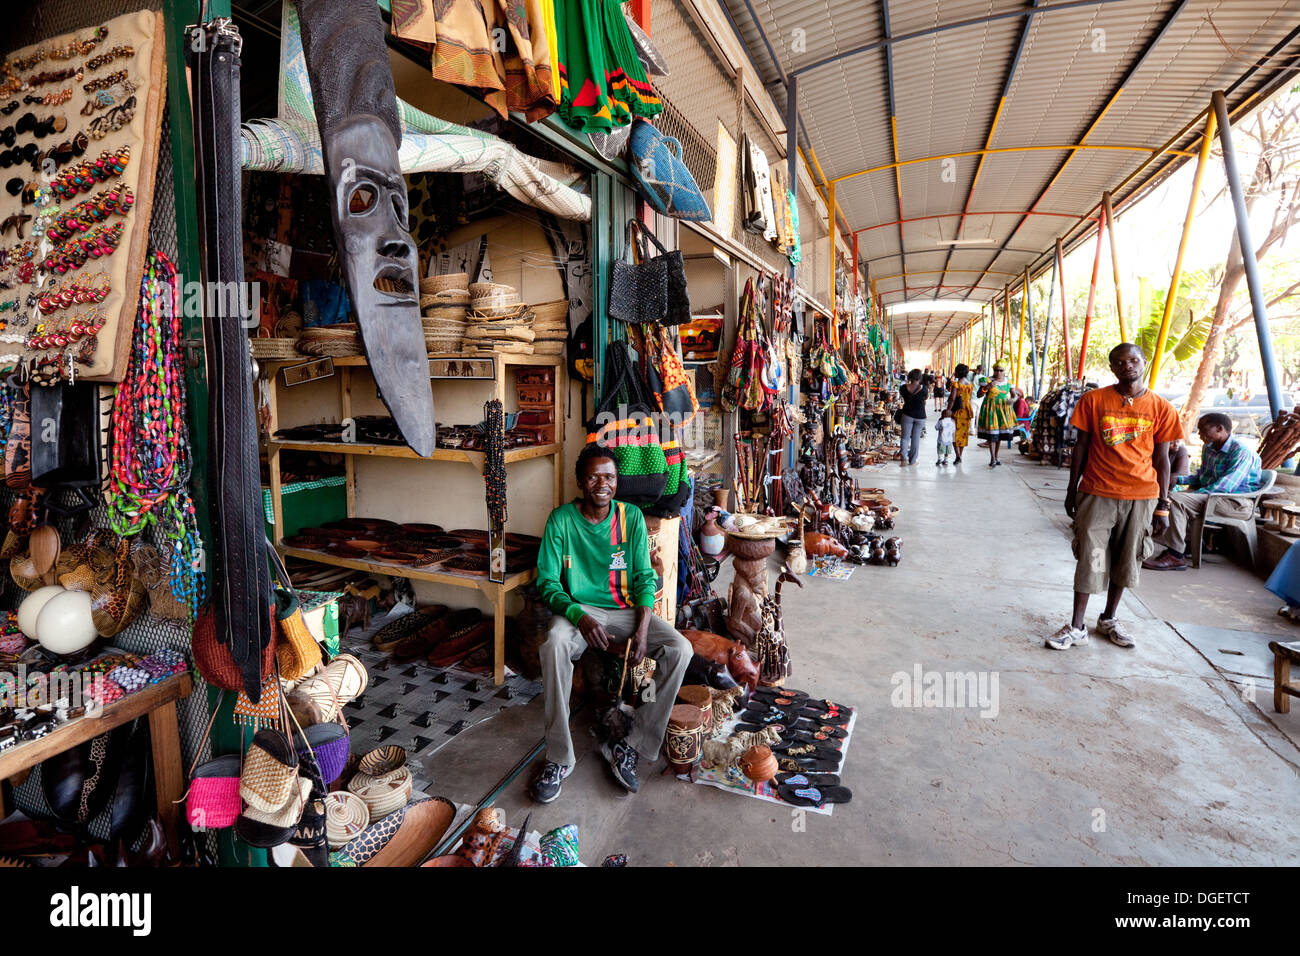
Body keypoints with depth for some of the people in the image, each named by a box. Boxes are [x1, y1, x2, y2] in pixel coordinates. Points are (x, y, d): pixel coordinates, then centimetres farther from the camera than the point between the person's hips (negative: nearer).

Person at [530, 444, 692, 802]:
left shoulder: (632, 517, -1)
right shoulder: (561, 520, -7)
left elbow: (644, 578, 0)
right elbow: (547, 582, -8)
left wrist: (642, 630, -16)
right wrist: (580, 617, -26)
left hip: (625, 609, 2)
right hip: (577, 609, -2)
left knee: (680, 648, -21)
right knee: (554, 646, -35)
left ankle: (633, 745, -11)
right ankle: (559, 757, -19)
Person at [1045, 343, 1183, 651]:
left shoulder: (1161, 408, 2)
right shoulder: (1093, 400, -1)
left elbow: (1162, 459, 5)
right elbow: (1081, 447, 3)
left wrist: (1163, 506, 3)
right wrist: (1071, 491, 4)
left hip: (1141, 497, 2)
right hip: (1097, 494, -2)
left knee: (1126, 561, 11)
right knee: (1089, 559, -2)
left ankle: (1109, 618, 30)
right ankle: (1077, 627, 7)